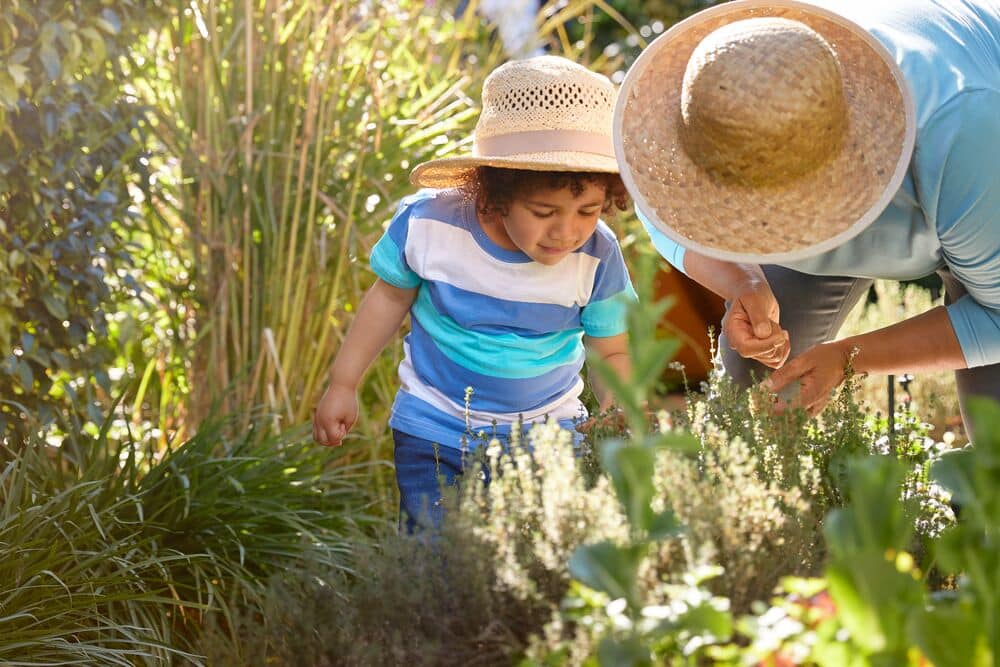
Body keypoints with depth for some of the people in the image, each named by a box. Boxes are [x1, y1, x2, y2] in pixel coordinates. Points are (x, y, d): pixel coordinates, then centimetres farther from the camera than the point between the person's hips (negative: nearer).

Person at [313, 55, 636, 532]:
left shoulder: (597, 258, -15)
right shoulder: (427, 224, -17)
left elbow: (611, 354, 0)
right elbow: (390, 296, 3)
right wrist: (343, 385, 8)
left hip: (544, 435, 1)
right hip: (434, 431, -1)